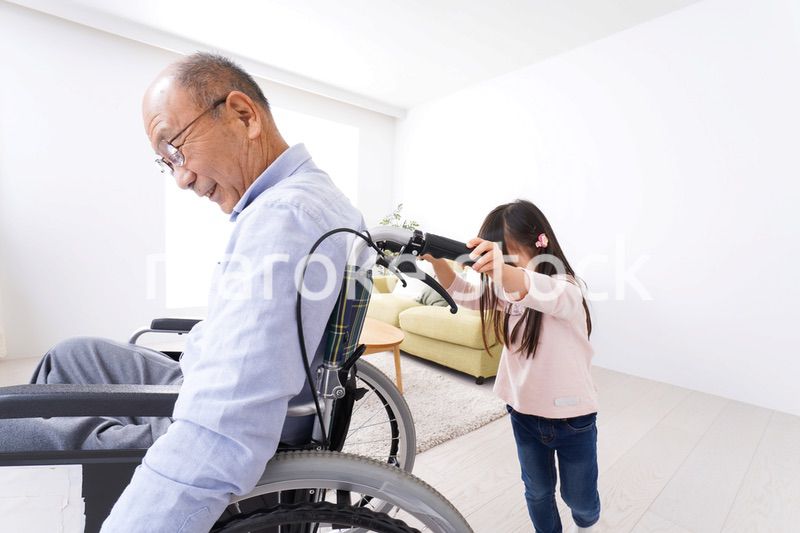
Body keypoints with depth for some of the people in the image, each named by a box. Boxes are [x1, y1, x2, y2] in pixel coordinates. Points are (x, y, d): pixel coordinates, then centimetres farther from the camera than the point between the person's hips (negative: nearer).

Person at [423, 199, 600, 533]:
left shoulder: (566, 290, -24)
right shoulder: (505, 293, -4)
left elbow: (543, 292, -47)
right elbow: (461, 292, -8)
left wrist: (501, 270, -69)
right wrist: (436, 259, -27)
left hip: (572, 418, -4)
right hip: (524, 413, 4)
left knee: (580, 498, 21)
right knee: (537, 492, 22)